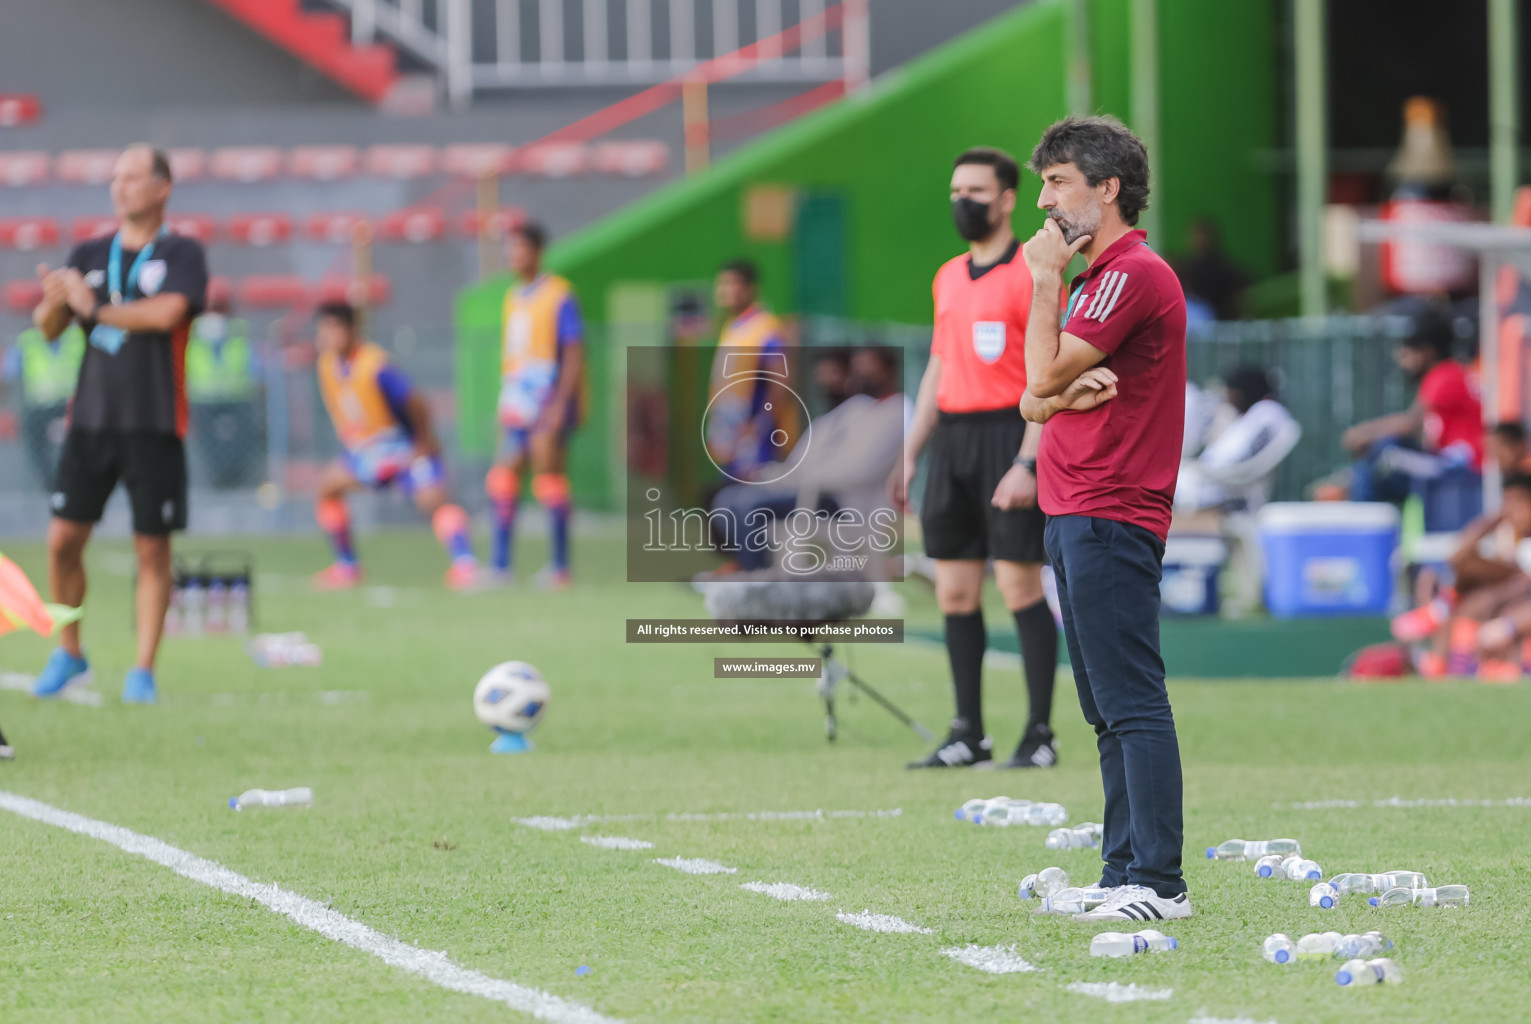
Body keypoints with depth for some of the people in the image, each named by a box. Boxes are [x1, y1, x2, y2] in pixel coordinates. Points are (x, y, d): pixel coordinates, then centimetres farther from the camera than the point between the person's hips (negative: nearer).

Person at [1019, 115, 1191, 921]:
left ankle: (1158, 882, -15)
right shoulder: (1095, 278, 21)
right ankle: (1124, 875, 13)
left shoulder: (1135, 274, -11)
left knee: (1132, 705, -12)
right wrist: (1069, 393, -7)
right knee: (1109, 712, 11)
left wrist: (1044, 282, -3)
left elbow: (1043, 377, -13)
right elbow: (1034, 402, 16)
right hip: (1075, 520, 11)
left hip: (1110, 519, -11)